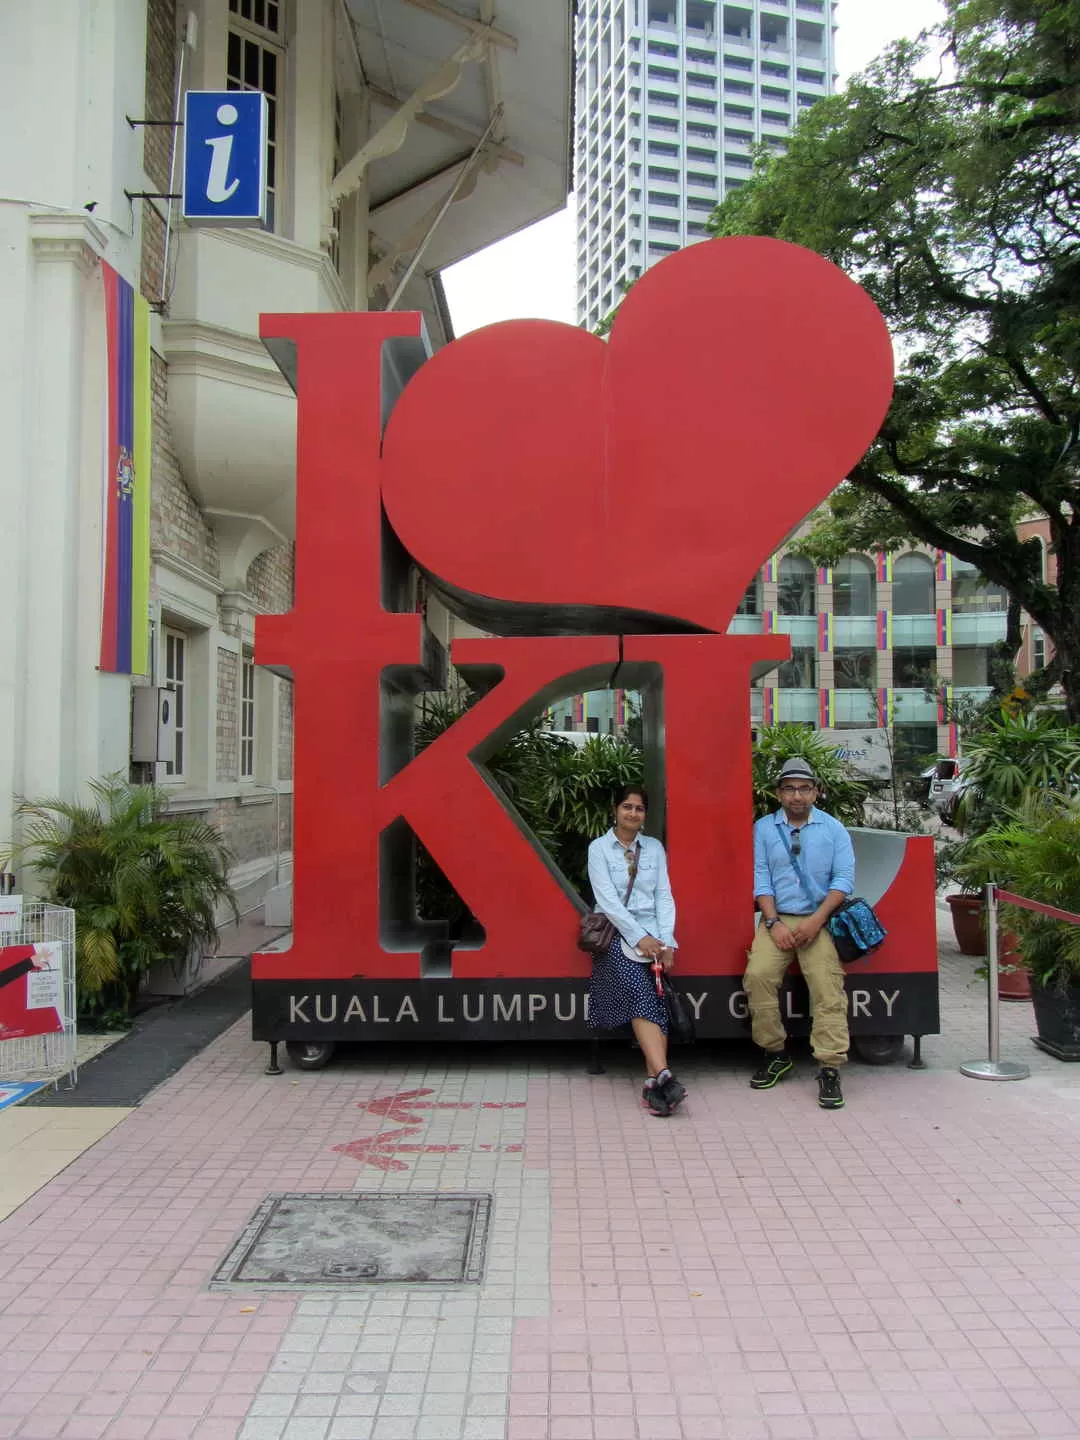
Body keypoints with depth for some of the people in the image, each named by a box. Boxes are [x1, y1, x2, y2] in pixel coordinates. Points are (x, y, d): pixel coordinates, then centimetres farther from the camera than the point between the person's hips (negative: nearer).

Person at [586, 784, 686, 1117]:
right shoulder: (599, 848, 6)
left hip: (652, 933, 3)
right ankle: (663, 1075, -38)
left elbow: (664, 896, 9)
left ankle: (652, 1082, -28)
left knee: (654, 996, -21)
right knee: (640, 992, -27)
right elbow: (607, 899, -5)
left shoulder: (655, 848, 16)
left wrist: (666, 941, -6)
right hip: (615, 933, -3)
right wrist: (638, 937, -15)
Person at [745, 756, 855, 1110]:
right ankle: (775, 1054, -3)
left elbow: (844, 878, 1)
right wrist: (774, 923, -9)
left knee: (827, 985, -20)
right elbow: (760, 879, 4)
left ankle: (830, 1068, -17)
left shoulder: (833, 828, 9)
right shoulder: (764, 828, 11)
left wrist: (816, 920, -11)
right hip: (777, 919, 1)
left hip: (819, 921, -1)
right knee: (758, 975, -20)